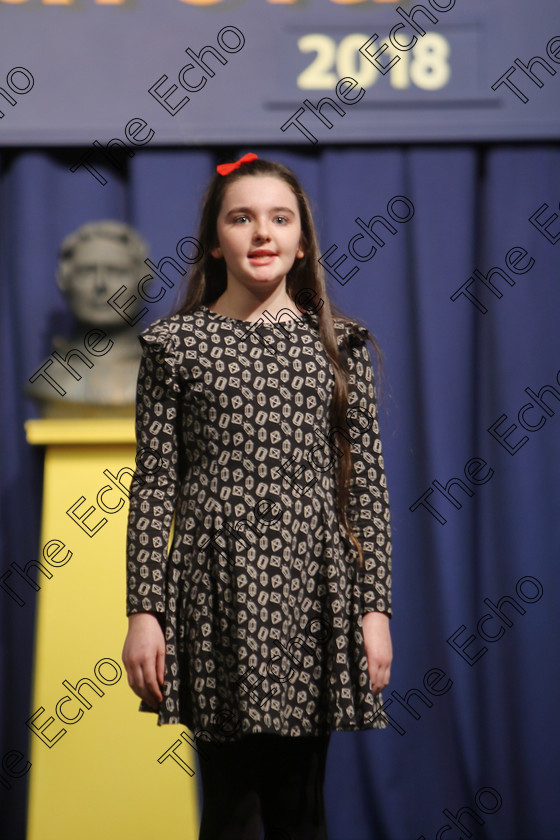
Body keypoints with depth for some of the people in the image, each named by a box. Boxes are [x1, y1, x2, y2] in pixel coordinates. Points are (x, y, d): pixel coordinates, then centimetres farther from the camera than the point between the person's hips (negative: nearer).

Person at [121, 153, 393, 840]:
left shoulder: (339, 343, 8)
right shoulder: (174, 343, 5)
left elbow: (367, 481, 6)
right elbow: (154, 483, 3)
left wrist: (375, 607, 0)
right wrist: (142, 609, -3)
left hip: (313, 586, 1)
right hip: (214, 588, -1)